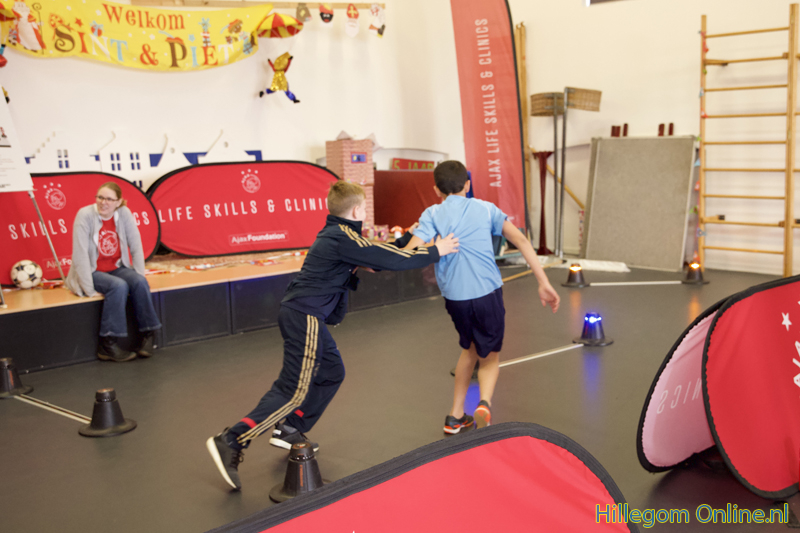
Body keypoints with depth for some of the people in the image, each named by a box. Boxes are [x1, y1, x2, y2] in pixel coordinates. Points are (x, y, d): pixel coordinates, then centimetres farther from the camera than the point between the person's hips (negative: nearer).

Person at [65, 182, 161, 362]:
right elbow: (80, 255, -19)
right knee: (118, 286, -31)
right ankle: (107, 343, -26)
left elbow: (136, 247, -3)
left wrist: (139, 277, -9)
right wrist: (89, 289, -22)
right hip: (92, 272, -4)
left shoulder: (124, 213, -6)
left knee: (139, 283, -25)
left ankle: (147, 334, -14)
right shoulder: (85, 215, -16)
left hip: (117, 268, 4)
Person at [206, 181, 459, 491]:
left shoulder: (334, 234, 14)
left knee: (332, 373, 18)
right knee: (294, 390, -7)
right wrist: (435, 252, -6)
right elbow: (392, 260, -16)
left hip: (301, 314, 10)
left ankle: (289, 431, 24)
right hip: (305, 317, -10)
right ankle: (231, 442, -9)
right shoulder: (344, 238, -15)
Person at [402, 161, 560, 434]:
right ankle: (484, 404, -15)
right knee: (490, 356, 16)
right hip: (488, 293, -1)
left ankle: (455, 416, 30)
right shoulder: (485, 208, 7)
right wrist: (543, 283, -2)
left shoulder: (432, 215, 3)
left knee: (469, 349, 27)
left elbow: (411, 253, -11)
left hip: (454, 297, 1)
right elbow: (521, 240, -2)